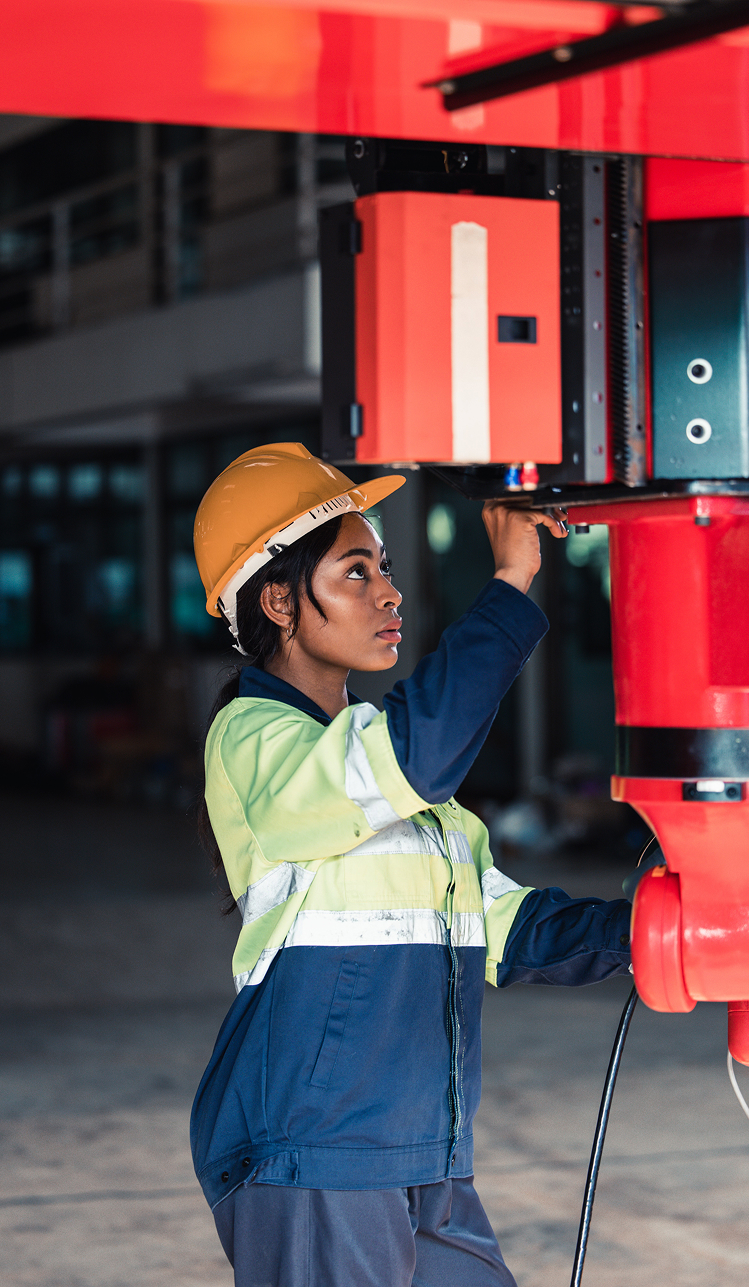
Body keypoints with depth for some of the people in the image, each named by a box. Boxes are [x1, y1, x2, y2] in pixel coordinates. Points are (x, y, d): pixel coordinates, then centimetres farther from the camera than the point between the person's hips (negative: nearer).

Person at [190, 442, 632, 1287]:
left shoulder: (374, 748, 18)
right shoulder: (252, 740, -9)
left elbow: (500, 927, 16)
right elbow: (415, 751, -29)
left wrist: (634, 926, 1)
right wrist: (511, 583, -23)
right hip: (306, 1171, -8)